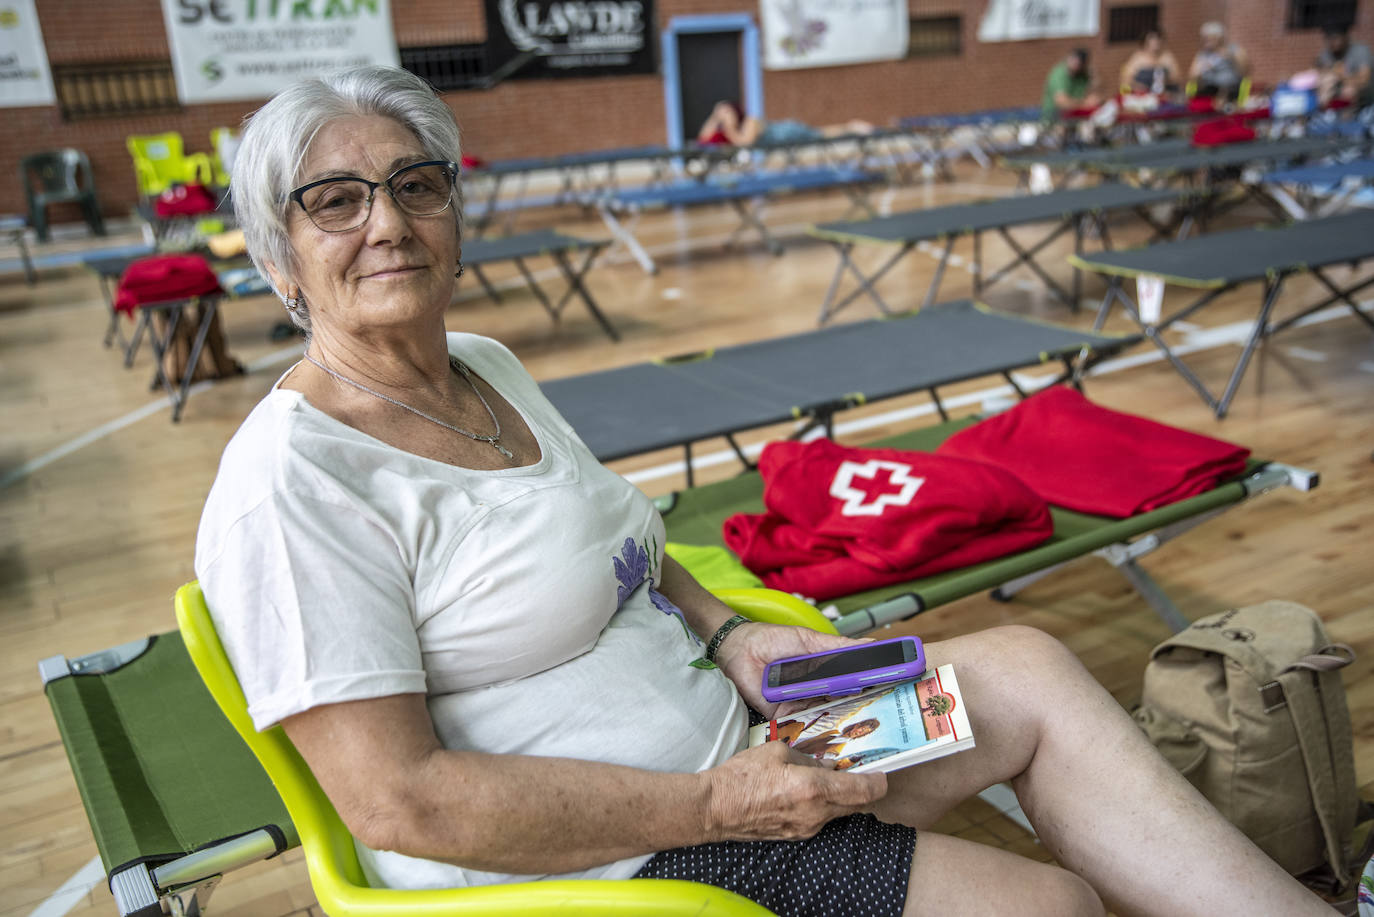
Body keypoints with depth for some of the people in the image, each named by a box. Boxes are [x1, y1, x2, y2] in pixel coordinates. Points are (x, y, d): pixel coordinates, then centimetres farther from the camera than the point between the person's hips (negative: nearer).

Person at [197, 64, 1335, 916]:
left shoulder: (484, 368, 8)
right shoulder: (291, 486, -19)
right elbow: (398, 800, -22)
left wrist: (728, 636, 0)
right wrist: (713, 805, -21)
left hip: (711, 750, 8)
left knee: (1026, 667, -4)